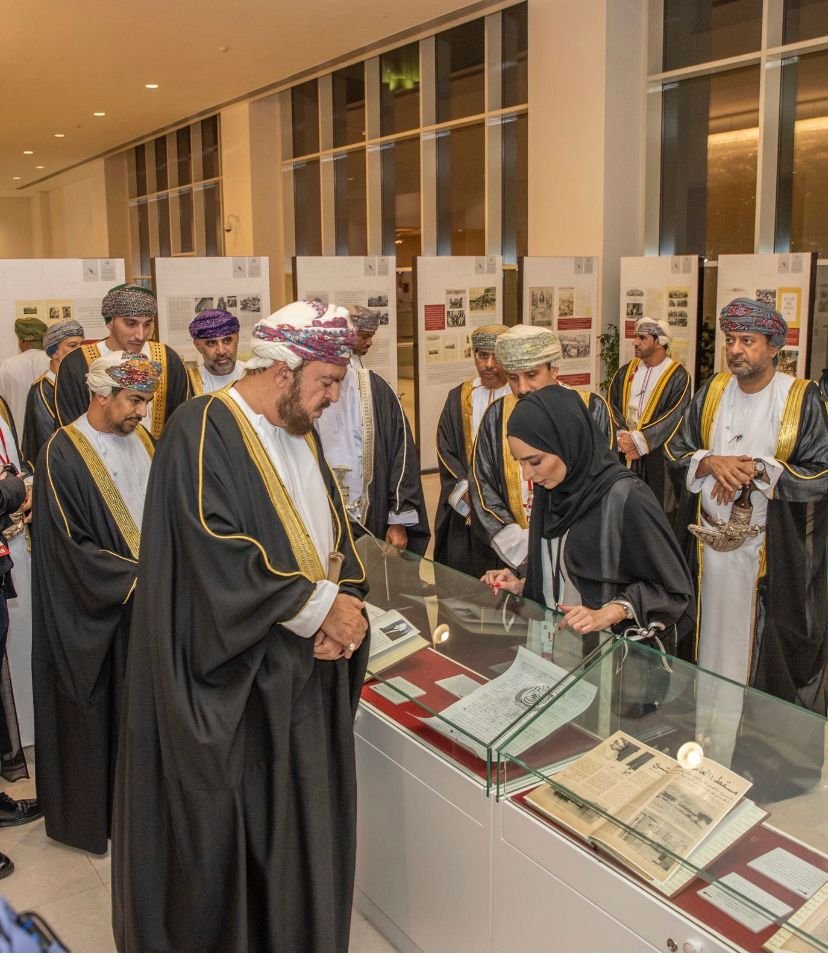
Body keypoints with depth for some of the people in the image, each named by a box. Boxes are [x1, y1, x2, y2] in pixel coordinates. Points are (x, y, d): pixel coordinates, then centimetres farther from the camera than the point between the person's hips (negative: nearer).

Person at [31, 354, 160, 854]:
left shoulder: (140, 439, 5)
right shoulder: (64, 453, -14)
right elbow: (71, 545, -16)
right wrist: (136, 578, -18)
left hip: (148, 602, 6)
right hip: (96, 615, -5)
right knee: (98, 715, 9)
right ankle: (94, 815, 27)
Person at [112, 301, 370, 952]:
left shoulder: (302, 433, 10)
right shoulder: (204, 432, -16)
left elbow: (336, 535, 11)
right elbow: (219, 558, -24)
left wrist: (345, 606, -7)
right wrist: (319, 605, -18)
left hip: (305, 670, 7)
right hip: (232, 678, -7)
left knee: (303, 818, 16)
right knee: (226, 829, 8)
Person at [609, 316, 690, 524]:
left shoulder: (678, 376, -4)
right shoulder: (626, 372, 11)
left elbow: (674, 415, -13)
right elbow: (612, 405, 3)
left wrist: (639, 439, -18)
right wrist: (623, 436, -14)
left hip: (658, 457, -4)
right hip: (623, 454, 4)